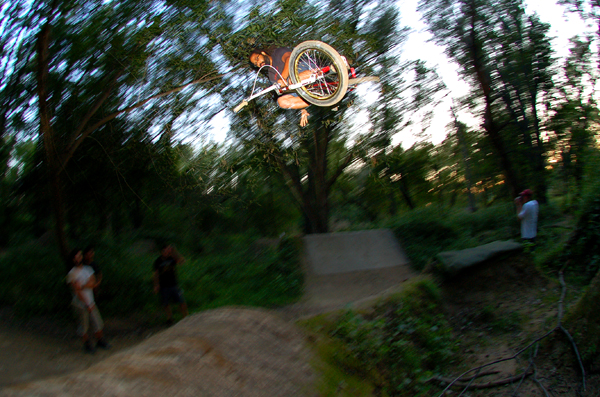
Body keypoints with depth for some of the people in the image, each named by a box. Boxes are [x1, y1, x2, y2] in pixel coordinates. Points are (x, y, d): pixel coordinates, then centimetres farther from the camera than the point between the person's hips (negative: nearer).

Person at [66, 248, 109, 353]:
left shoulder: (88, 269, 6)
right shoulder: (72, 274, -12)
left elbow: (92, 283, -3)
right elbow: (77, 291, -16)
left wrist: (82, 286, -22)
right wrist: (88, 304, -18)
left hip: (90, 302, 5)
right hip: (80, 304, -5)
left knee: (98, 322, 11)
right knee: (84, 325, 6)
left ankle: (100, 341, 28)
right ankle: (87, 344, 24)